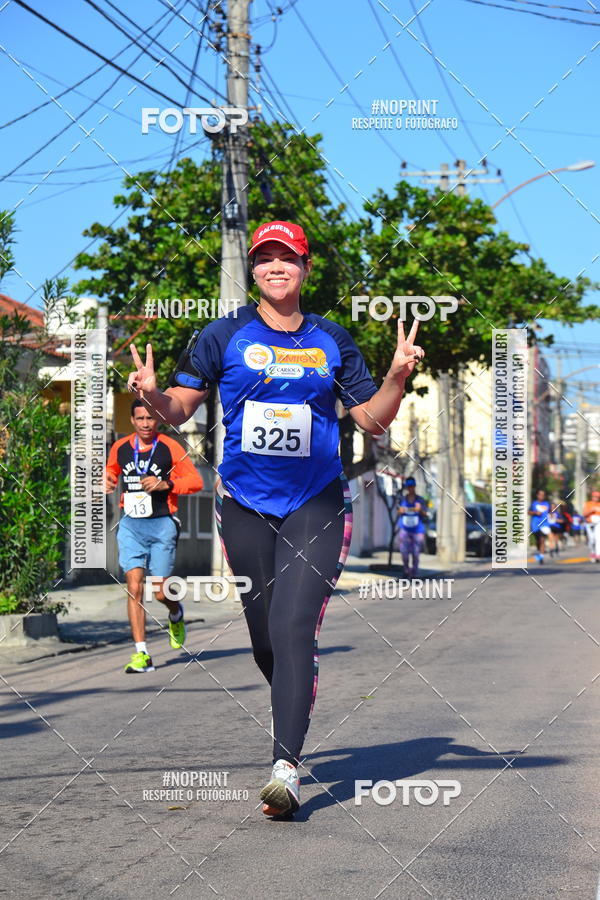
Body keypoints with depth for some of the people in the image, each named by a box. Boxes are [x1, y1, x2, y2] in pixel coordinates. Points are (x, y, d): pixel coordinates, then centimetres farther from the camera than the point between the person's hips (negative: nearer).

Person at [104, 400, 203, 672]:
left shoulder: (170, 448, -4)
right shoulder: (120, 448, 6)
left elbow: (196, 481, -4)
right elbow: (111, 470, 26)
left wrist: (165, 484, -18)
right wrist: (107, 482, 4)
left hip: (162, 526, -2)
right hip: (130, 526, 2)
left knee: (159, 591, -2)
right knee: (134, 587, -8)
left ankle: (176, 614, 36)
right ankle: (141, 654, -6)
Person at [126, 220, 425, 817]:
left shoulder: (331, 341, 7)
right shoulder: (225, 336, 4)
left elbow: (373, 421, 12)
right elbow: (179, 409, 5)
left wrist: (397, 378, -6)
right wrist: (152, 394, -16)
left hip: (317, 503, -1)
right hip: (245, 503, 1)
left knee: (294, 627, -16)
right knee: (264, 636, 7)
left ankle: (286, 768, -19)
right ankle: (293, 707, 38)